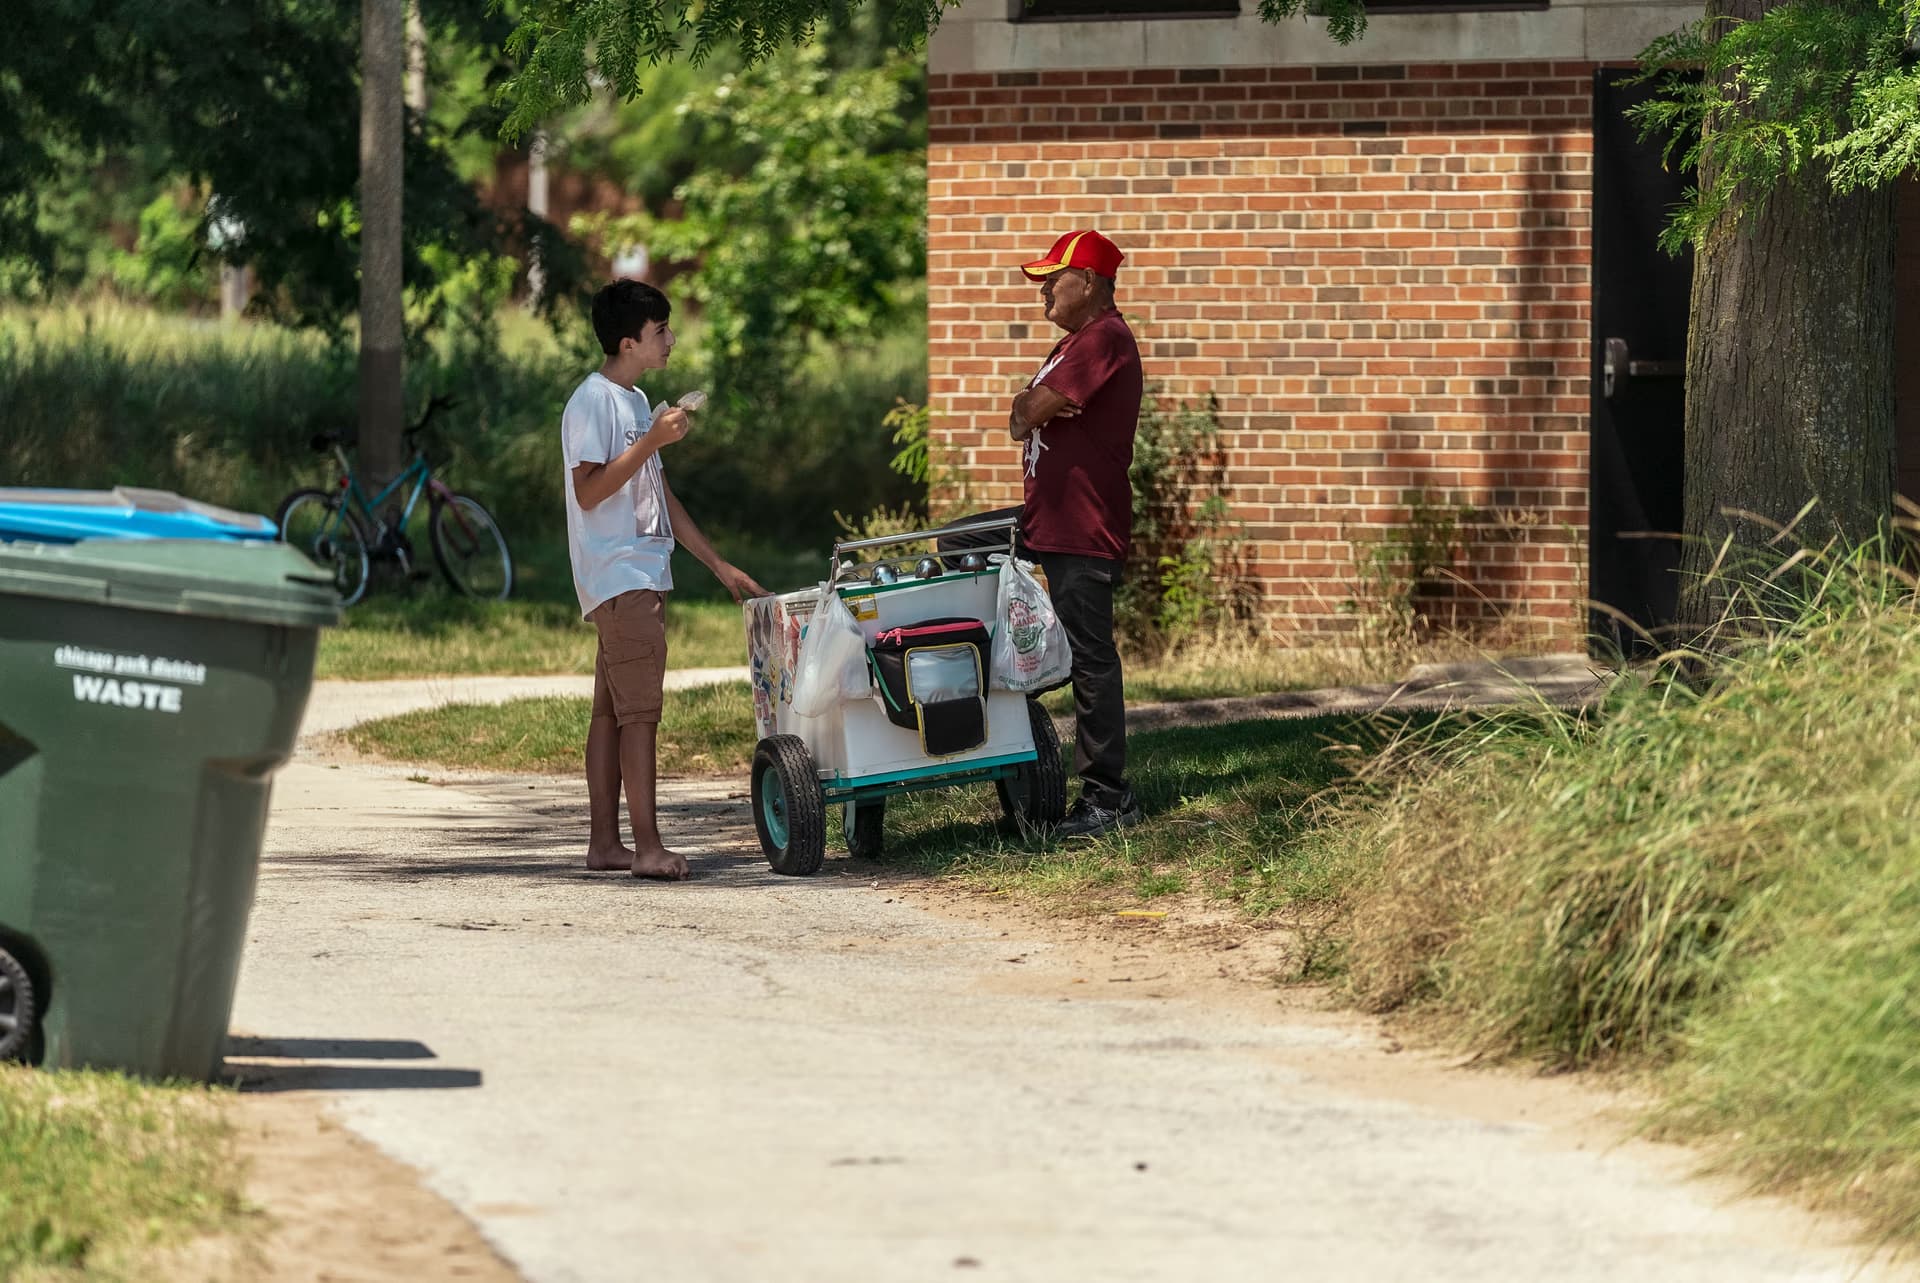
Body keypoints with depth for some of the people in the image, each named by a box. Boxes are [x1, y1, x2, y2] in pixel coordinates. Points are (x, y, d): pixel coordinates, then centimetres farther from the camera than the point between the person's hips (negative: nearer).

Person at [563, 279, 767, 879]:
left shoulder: (636, 402, 19)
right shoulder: (593, 402, -11)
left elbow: (661, 498, 23)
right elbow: (588, 492, -19)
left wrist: (719, 565, 21)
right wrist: (651, 443, -21)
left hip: (643, 577, 10)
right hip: (618, 577, -10)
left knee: (612, 711, 8)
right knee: (639, 709, -14)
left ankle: (604, 841, 9)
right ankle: (647, 846, -18)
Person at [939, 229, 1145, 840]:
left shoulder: (1105, 341, -15)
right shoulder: (1073, 344, 20)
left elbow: (1027, 413, -19)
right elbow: (1022, 419, 14)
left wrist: (1030, 409, 4)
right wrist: (1030, 411, -8)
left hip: (1085, 530, -11)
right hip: (1047, 515, 11)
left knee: (1090, 657, -8)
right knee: (955, 546, 18)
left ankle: (1108, 799, -5)